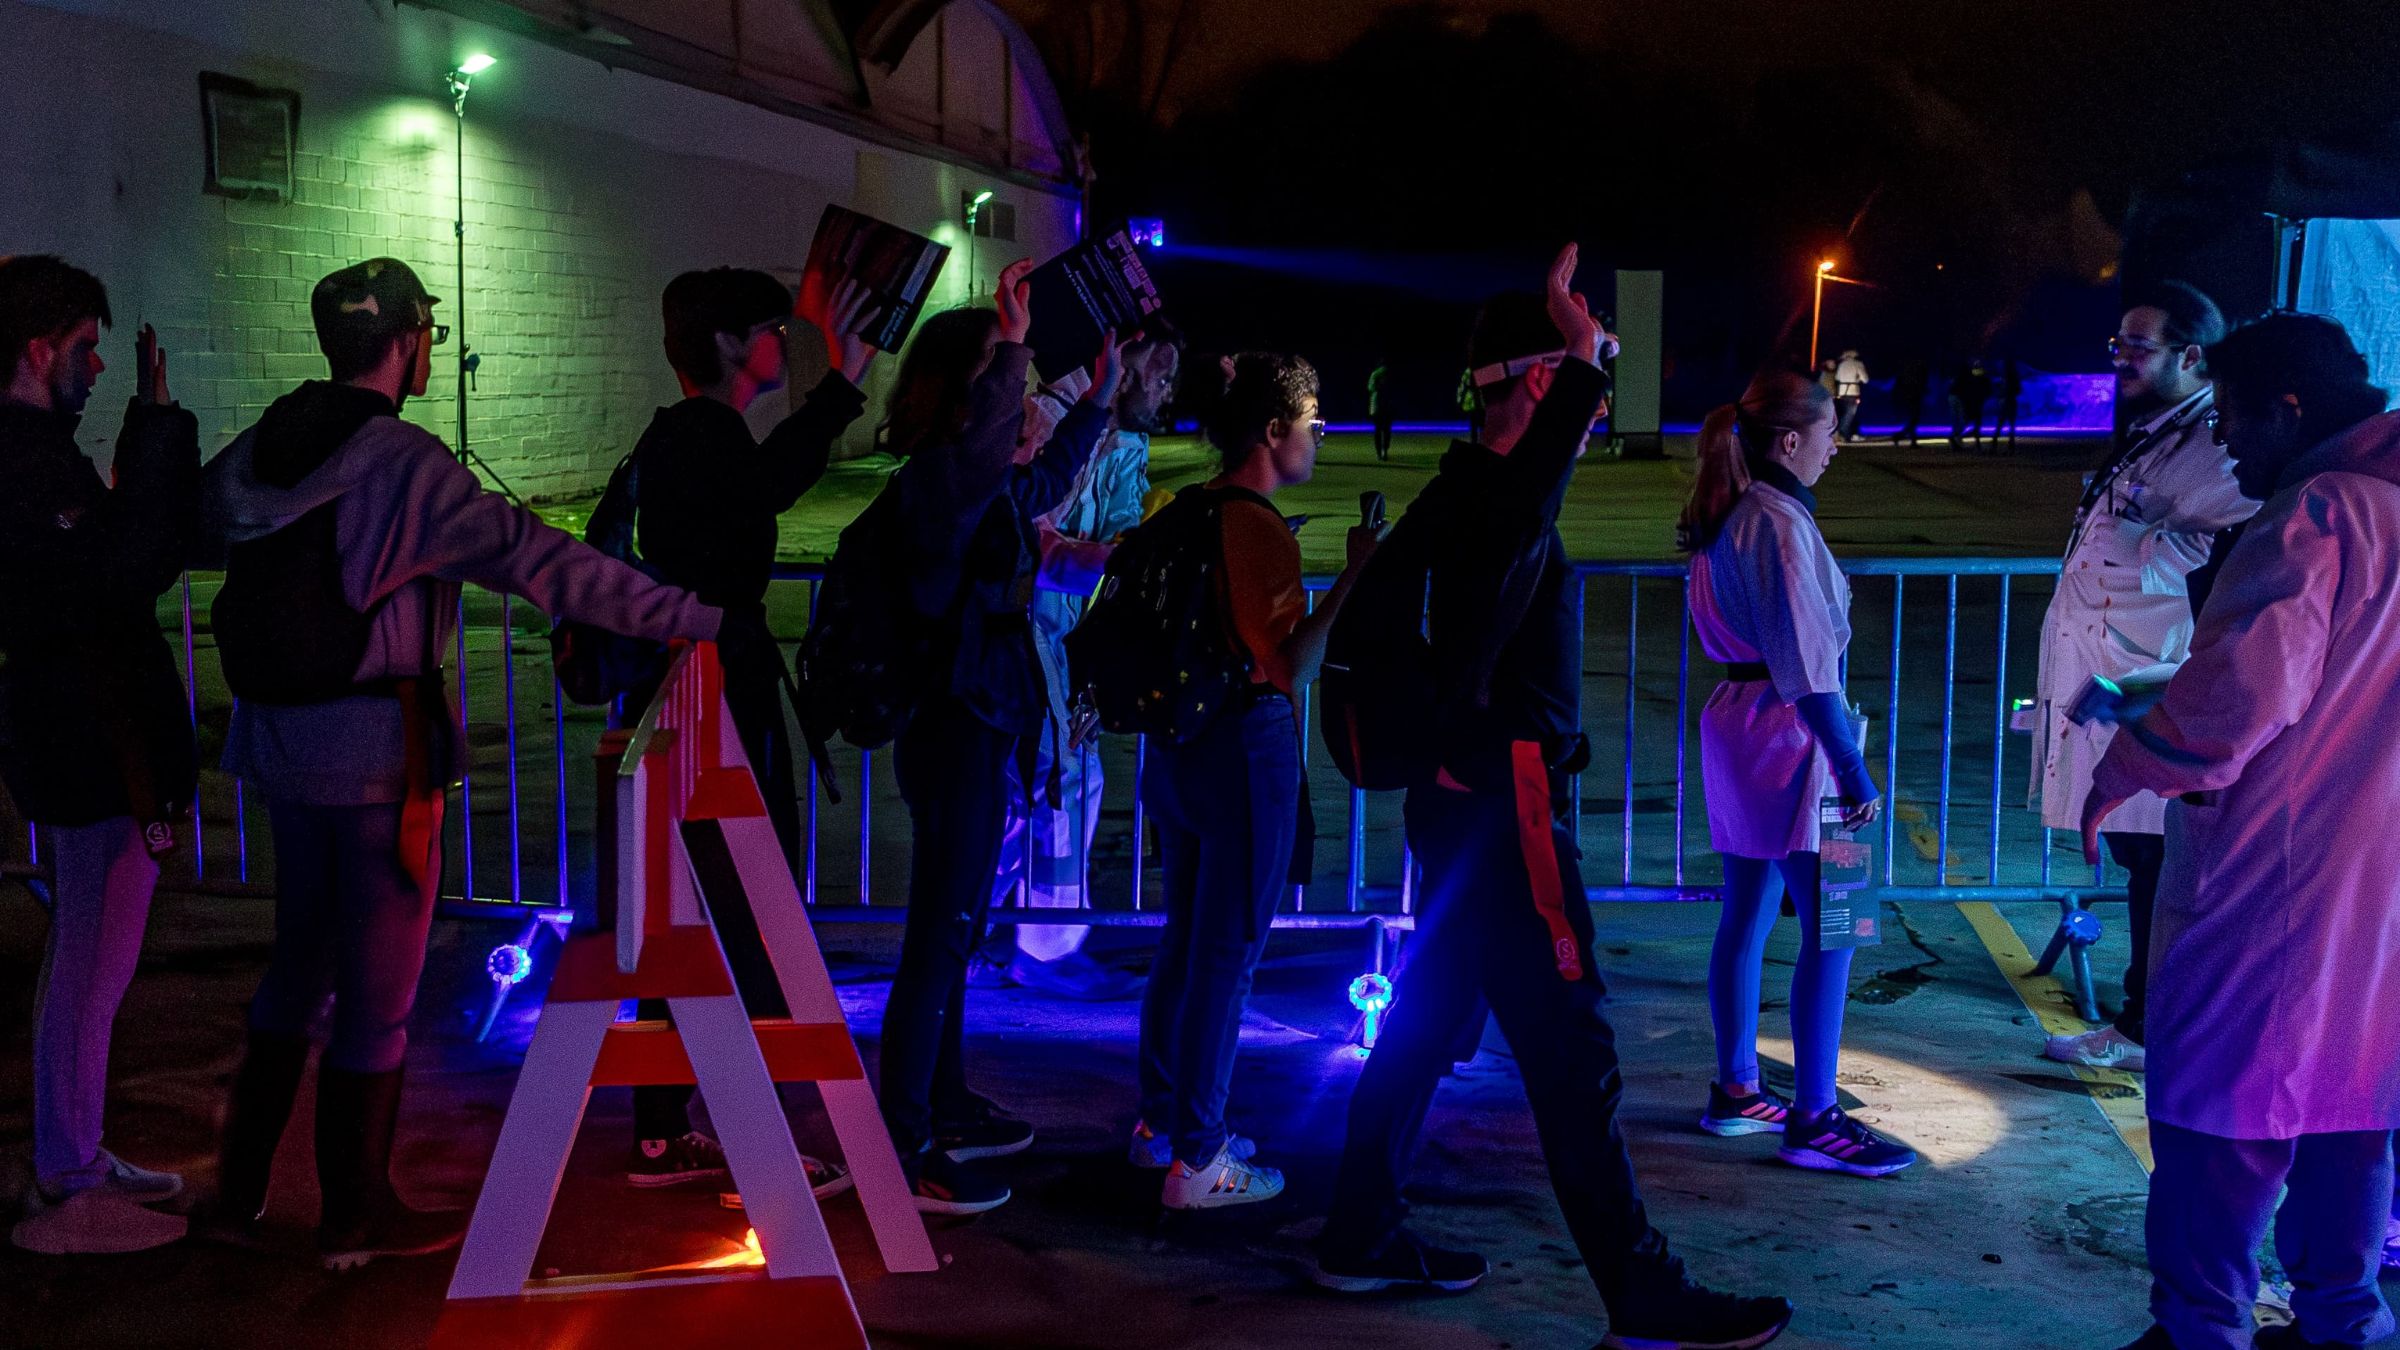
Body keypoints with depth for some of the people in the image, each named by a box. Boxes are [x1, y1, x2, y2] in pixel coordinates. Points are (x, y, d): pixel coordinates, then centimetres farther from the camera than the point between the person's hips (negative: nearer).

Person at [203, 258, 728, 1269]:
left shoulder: (263, 448, 4)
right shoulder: (403, 462, -18)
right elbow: (543, 563, -24)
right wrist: (696, 618, -24)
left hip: (278, 734, 8)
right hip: (377, 744, -7)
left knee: (302, 956, 22)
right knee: (378, 984, 6)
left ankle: (240, 1186, 31)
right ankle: (356, 1216, 17)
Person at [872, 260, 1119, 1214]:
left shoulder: (989, 485, 13)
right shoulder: (936, 480, -16)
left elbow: (1046, 479, 35)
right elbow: (973, 444, -40)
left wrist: (1100, 397, 41)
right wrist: (1009, 342, -41)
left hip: (973, 730, 10)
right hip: (956, 732, -10)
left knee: (952, 929, 18)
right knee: (940, 934, -7)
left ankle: (944, 1108, 32)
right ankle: (902, 1151, 0)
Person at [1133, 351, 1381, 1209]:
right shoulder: (1259, 529, -18)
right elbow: (1292, 665, -24)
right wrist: (1354, 574, -22)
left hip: (1177, 743, 9)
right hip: (1246, 749, -9)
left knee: (1184, 937, 19)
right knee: (1228, 953, -1)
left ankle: (1160, 1123, 30)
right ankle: (1196, 1162, 5)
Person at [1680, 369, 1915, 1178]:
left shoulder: (1727, 516, 13)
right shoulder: (1780, 523, -16)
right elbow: (1807, 663, -19)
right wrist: (1852, 769, -18)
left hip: (1735, 715, 10)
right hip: (1783, 728, -10)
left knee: (1748, 915, 15)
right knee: (1831, 931, -6)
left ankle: (1735, 1090, 24)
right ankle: (1814, 1120, -3)